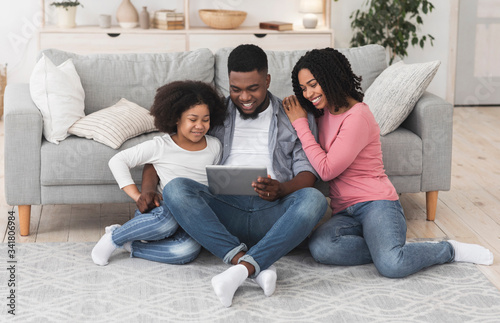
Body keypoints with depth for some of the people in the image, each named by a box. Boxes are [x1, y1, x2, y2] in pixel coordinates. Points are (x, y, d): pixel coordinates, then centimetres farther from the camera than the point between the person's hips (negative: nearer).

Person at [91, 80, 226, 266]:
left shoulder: (214, 146, 8)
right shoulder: (160, 146, -4)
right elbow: (117, 161, -1)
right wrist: (137, 196, -10)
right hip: (160, 211, -2)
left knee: (188, 250, -34)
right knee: (167, 218, -41)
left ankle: (130, 246, -16)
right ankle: (114, 237, -14)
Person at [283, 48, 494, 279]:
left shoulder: (357, 117, -12)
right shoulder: (325, 111, 15)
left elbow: (327, 170, -12)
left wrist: (300, 123, -7)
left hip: (376, 202, -6)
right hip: (344, 212, 6)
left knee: (392, 266, -32)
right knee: (320, 247, -30)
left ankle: (449, 250, -2)